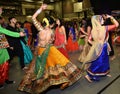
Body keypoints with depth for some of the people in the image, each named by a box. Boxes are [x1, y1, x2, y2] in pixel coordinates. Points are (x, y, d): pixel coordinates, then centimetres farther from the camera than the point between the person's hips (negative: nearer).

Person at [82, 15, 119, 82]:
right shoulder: (105, 28, -17)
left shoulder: (93, 30, -2)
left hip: (97, 48, 7)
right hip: (102, 48, -7)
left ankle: (105, 73, 41)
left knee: (104, 61, 23)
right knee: (98, 63, 1)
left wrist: (94, 44, 5)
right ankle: (89, 75, 8)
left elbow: (89, 40, 0)